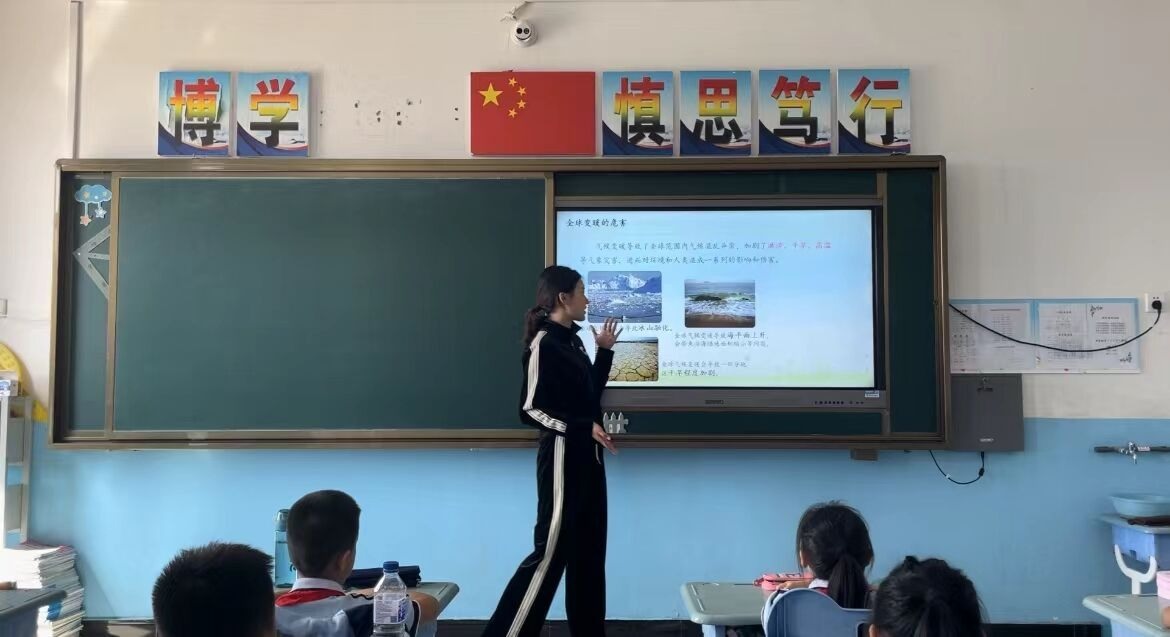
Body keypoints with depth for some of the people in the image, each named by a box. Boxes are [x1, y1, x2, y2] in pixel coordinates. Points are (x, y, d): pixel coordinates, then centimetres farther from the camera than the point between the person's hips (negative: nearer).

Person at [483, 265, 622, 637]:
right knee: (551, 552, -5)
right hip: (563, 458, -9)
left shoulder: (572, 341, 11)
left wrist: (604, 351, 13)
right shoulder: (543, 344, -14)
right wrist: (583, 428, -25)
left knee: (587, 551, 12)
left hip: (587, 458, 9)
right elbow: (531, 410, -18)